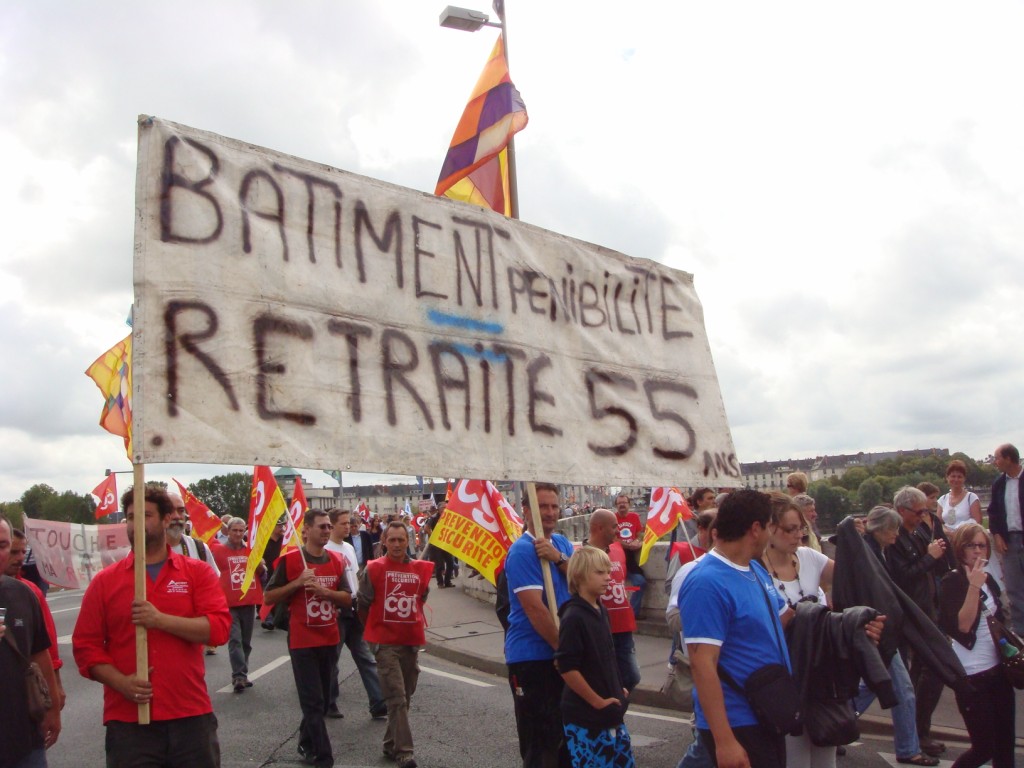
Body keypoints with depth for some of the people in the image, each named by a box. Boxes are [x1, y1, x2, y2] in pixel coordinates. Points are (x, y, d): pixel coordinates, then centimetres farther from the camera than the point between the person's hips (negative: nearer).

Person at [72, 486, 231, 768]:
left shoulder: (198, 572, 2)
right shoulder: (104, 581, 5)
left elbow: (219, 627, -9)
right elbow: (85, 644, 3)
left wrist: (161, 620, -19)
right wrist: (121, 682, -12)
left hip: (191, 715, 0)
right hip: (128, 721, 0)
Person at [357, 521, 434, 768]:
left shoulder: (420, 569, 3)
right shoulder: (374, 569, -8)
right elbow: (363, 605, 1)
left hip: (412, 641, 5)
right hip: (386, 643, -5)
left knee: (404, 697, 14)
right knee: (397, 698, -11)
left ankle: (391, 745, 29)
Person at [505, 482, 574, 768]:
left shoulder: (562, 543, 9)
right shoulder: (522, 551, -16)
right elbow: (534, 608, -21)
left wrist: (559, 558, -20)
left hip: (563, 652, 8)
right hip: (532, 656, -8)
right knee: (540, 741, 1)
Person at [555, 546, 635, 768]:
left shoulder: (601, 610, 7)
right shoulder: (573, 617, -19)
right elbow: (566, 668, -23)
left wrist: (618, 690, 12)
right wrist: (598, 702, -17)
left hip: (611, 714, 8)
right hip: (585, 718, -8)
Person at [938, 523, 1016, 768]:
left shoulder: (988, 579, 9)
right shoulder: (953, 581, -12)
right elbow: (962, 625, -24)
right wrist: (973, 586, -29)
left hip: (997, 669, 7)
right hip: (972, 674, -7)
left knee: (1005, 743, 9)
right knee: (984, 747, -4)